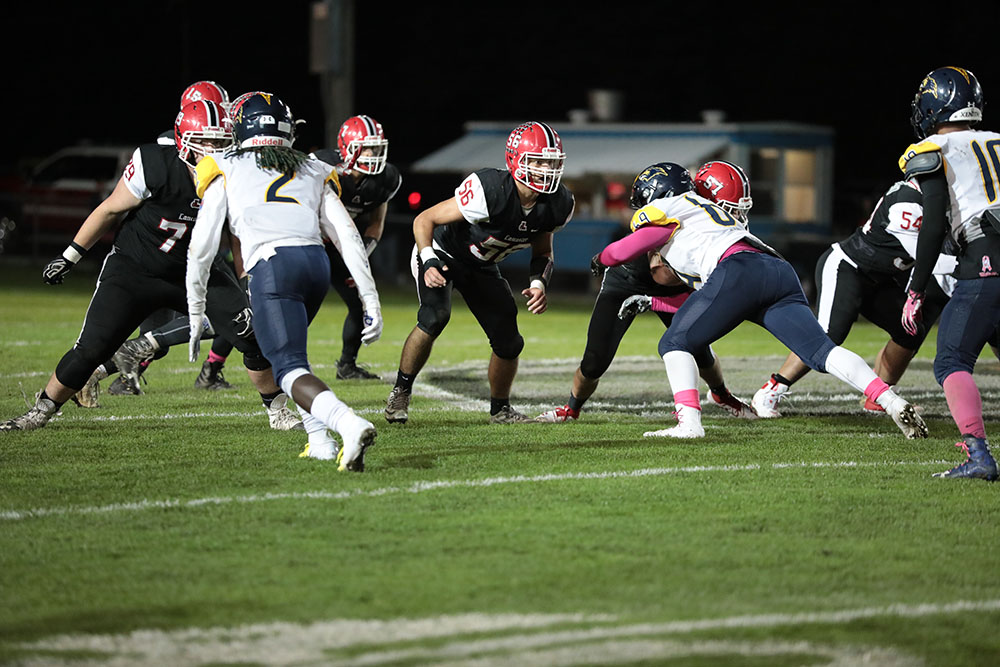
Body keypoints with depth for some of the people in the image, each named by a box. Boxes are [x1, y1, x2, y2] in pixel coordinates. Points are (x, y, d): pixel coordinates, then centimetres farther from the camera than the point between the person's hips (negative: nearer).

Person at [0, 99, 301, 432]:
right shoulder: (156, 166, -25)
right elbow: (109, 211, -9)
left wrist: (251, 294, -1)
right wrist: (69, 257, -3)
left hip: (195, 271, 3)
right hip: (134, 268, -3)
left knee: (253, 334, -10)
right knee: (91, 348, -12)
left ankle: (278, 410, 11)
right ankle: (40, 411, 10)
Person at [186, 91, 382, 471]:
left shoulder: (225, 170, 18)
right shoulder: (314, 173, 26)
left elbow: (202, 248, 13)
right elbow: (348, 239, 17)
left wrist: (196, 312, 20)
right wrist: (371, 303, 15)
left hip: (272, 266, -5)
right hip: (317, 262, 5)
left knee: (290, 369, -9)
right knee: (286, 347, 28)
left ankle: (350, 424, -37)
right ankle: (319, 440, 15)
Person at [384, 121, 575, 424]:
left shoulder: (557, 204, -16)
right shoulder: (490, 191, -36)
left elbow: (542, 251, 5)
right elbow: (424, 220, -27)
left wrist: (539, 284, -15)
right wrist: (429, 263, -42)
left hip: (481, 267, 6)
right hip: (442, 253, -6)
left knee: (509, 342, 0)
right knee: (435, 316, -30)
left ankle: (500, 409, 25)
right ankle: (400, 393, -12)